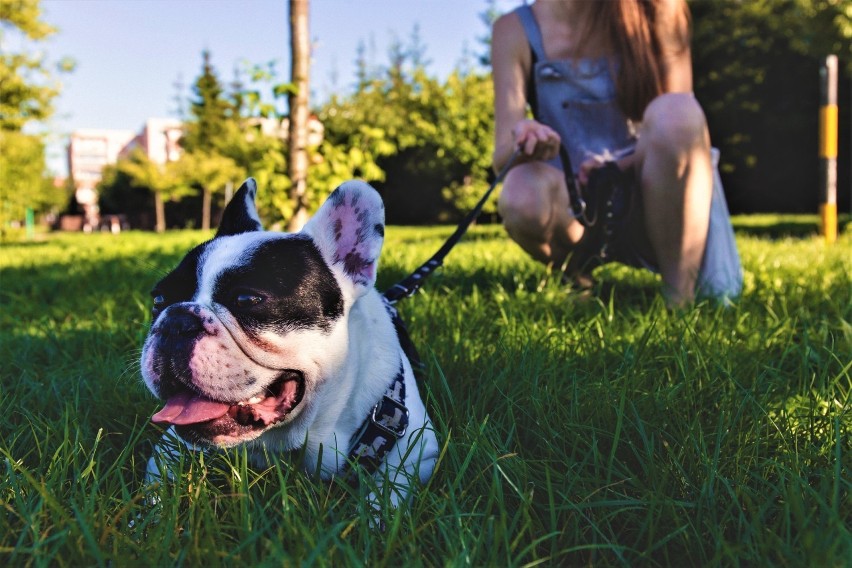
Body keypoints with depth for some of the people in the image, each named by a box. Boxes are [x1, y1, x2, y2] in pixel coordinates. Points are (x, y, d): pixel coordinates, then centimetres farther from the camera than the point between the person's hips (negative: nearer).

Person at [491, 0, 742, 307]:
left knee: (675, 111, -30)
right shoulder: (515, 29, -4)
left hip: (653, 193, 1)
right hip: (577, 205, 0)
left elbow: (678, 124, -7)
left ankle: (680, 295, -17)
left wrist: (622, 164, -26)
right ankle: (578, 279, -1)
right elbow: (502, 155, -11)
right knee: (523, 195, -34)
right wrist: (523, 147, -35)